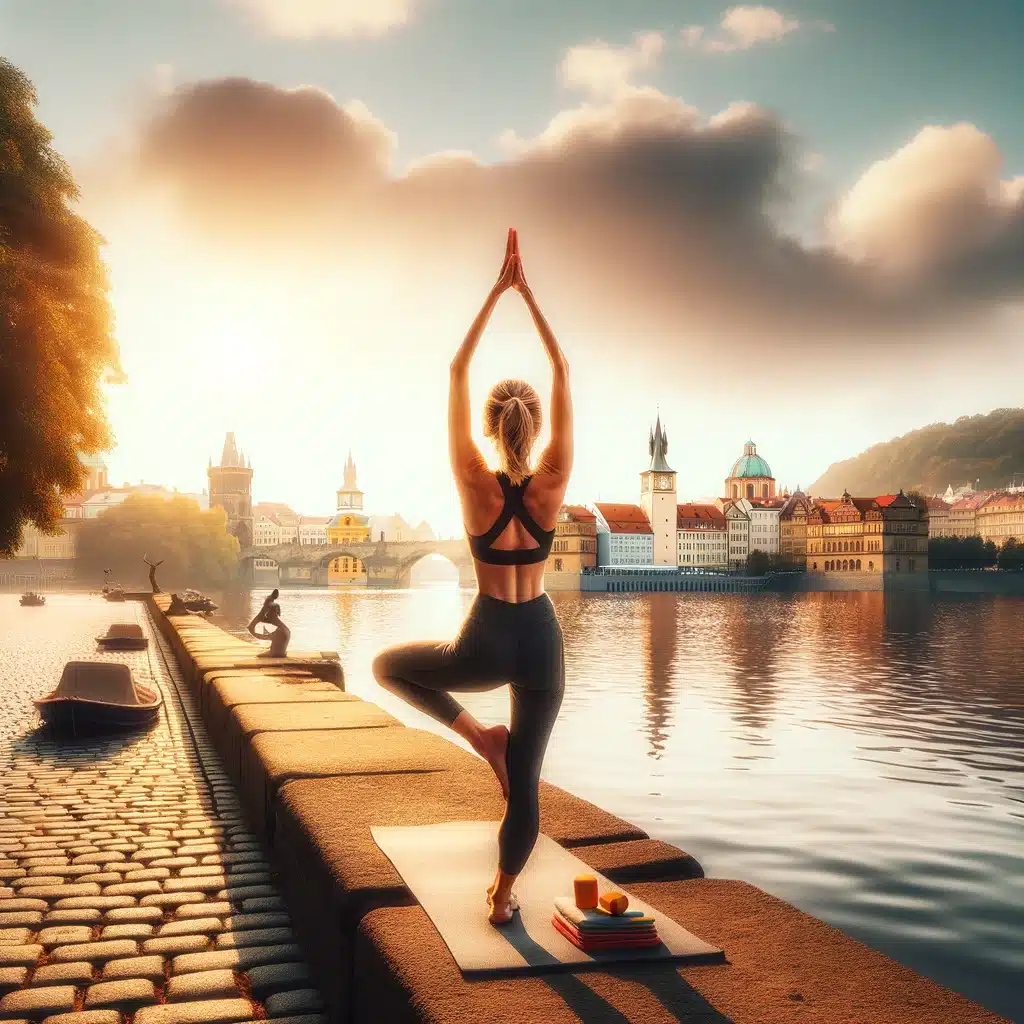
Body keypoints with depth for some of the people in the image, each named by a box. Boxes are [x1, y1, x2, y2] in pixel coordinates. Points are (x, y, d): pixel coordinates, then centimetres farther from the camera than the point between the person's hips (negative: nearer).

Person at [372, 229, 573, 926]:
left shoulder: (476, 484, -14)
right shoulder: (552, 483, -10)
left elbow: (458, 371, -8)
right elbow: (563, 370, -4)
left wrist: (496, 291, -4)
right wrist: (527, 292, -3)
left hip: (487, 643, -2)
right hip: (542, 640, 2)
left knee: (390, 666, 25)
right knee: (526, 777, 15)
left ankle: (478, 735, 10)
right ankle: (503, 896, 24)